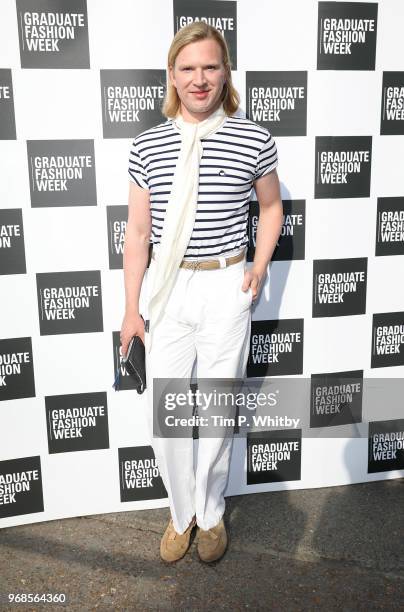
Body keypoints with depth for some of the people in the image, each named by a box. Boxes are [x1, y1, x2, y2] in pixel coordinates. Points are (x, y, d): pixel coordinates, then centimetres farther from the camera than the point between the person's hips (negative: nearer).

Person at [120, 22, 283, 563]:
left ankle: (210, 514, 34)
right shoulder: (147, 145, 1)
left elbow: (271, 207, 13)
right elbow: (137, 232, 3)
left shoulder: (253, 140, -3)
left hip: (226, 289, -1)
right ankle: (181, 512, 32)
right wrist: (131, 308, 2)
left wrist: (259, 267, 1)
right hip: (166, 291, 2)